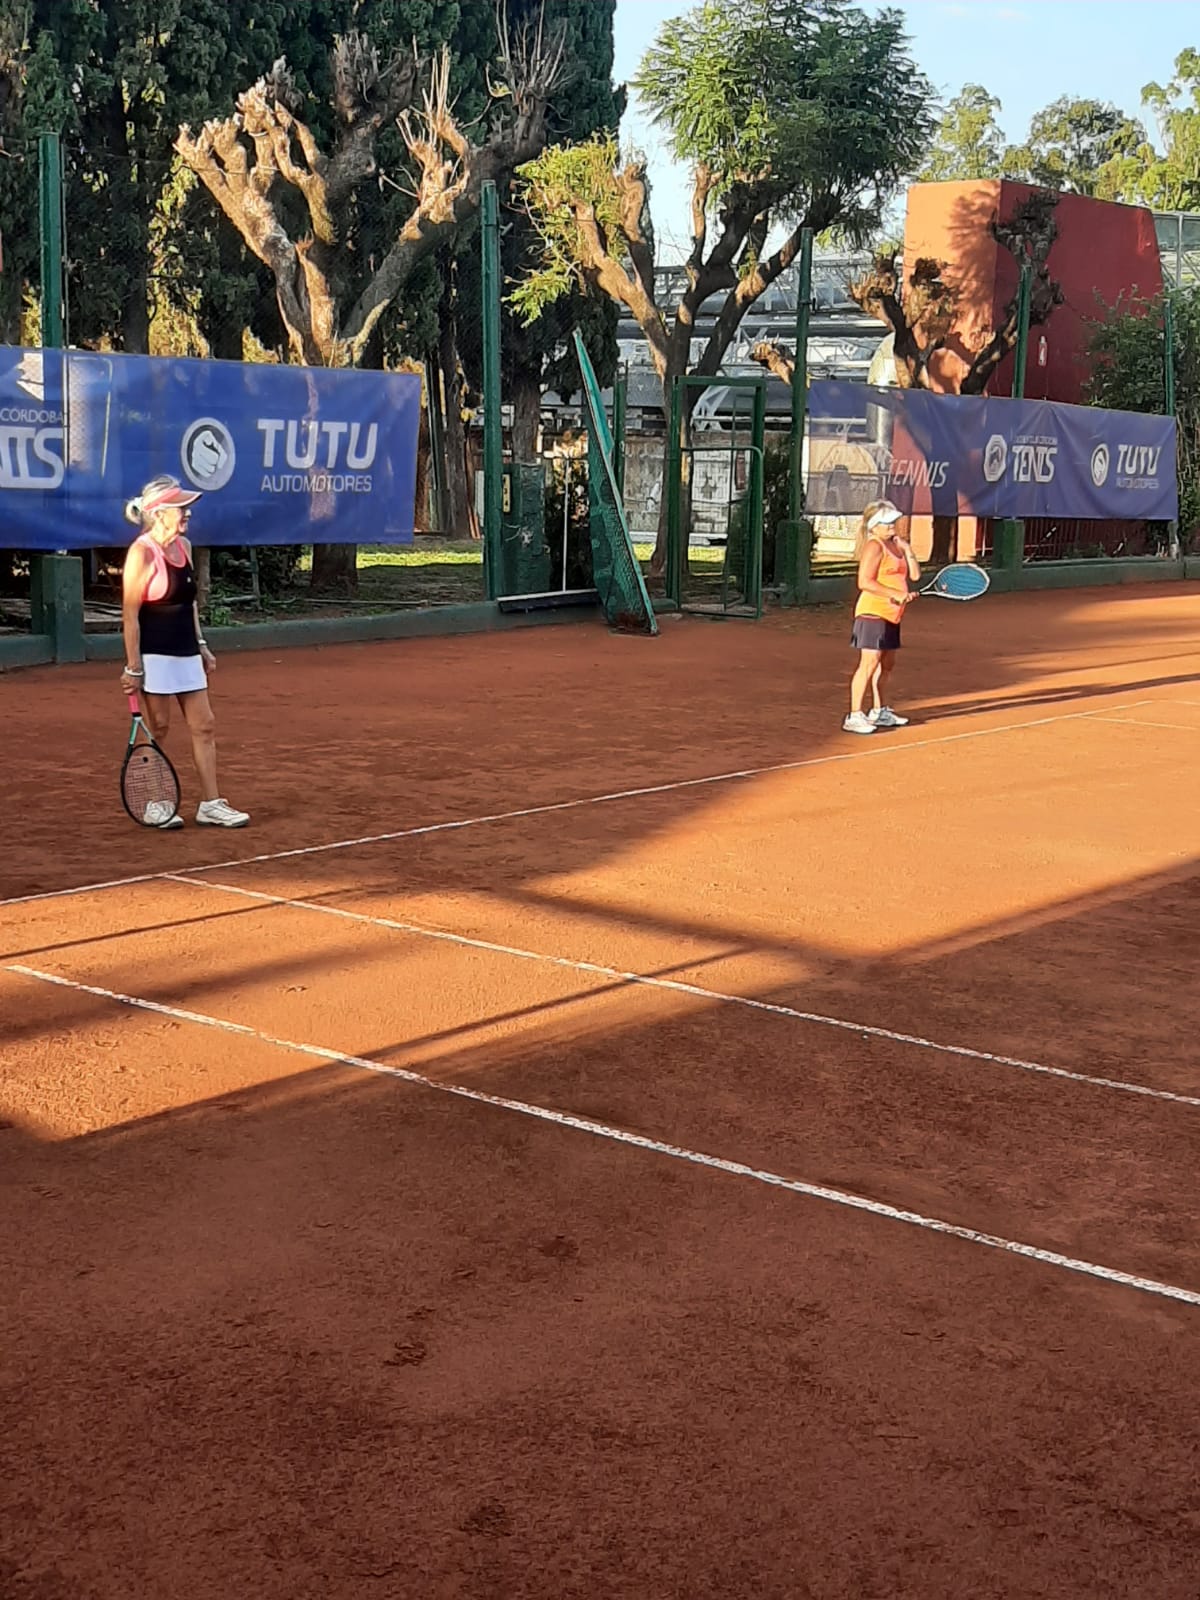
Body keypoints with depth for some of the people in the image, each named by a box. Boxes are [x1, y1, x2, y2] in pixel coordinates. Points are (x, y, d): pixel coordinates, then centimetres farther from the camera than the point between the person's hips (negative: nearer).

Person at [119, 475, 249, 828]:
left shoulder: (184, 546, 8)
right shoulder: (142, 552, -14)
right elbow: (130, 614, -15)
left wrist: (201, 645, 17)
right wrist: (133, 667, -17)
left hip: (186, 653, 8)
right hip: (155, 655, -8)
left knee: (204, 726, 6)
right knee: (157, 729, 2)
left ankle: (210, 804, 12)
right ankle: (154, 805, 15)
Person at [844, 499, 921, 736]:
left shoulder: (895, 545, 16)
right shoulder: (874, 546, -11)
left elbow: (914, 574, 13)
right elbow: (865, 581, -19)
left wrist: (907, 549, 1)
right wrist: (896, 594, -22)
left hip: (891, 615, 9)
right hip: (873, 613, -9)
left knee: (887, 664, 15)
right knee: (869, 663, -13)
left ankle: (880, 712, 26)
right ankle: (855, 717, -12)